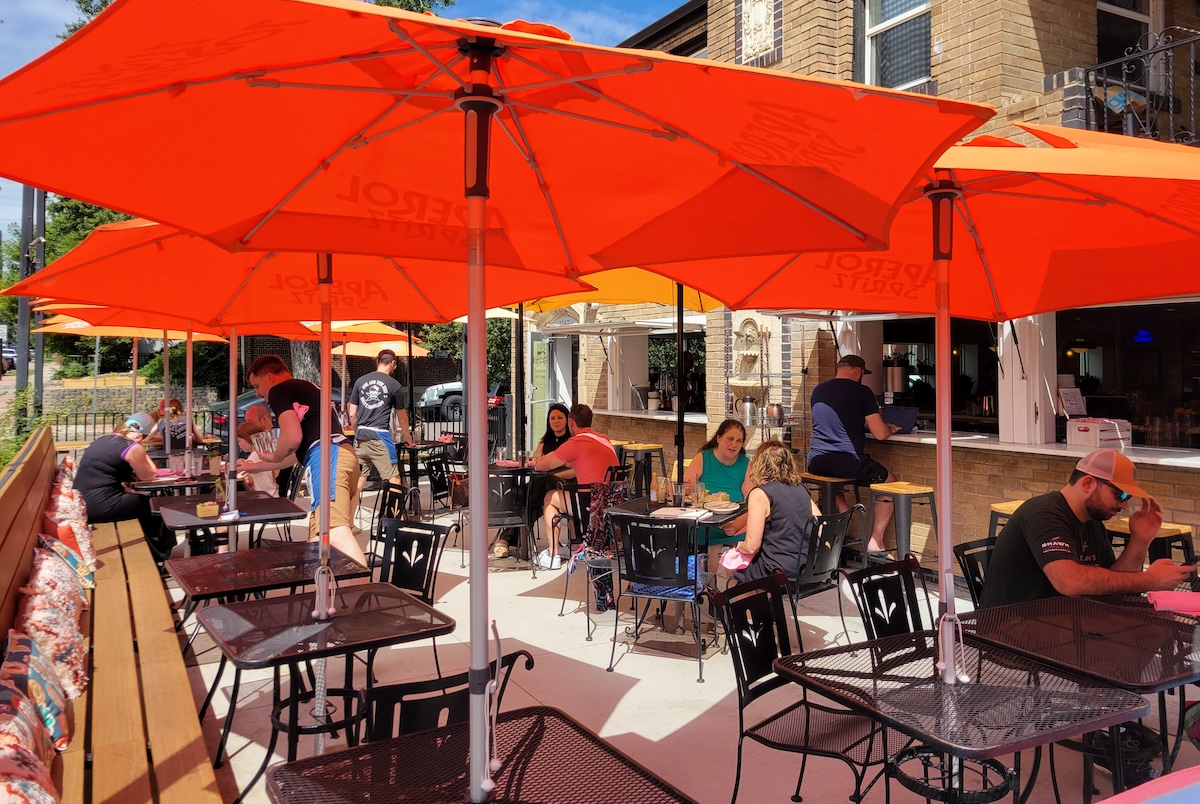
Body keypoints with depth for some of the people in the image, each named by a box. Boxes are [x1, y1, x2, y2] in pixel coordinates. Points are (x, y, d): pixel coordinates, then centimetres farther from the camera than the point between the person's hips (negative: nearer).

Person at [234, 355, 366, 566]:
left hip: (327, 456, -10)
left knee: (333, 531, -24)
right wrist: (254, 467, 50)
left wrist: (274, 457, 13)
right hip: (343, 454, 10)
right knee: (319, 539, 13)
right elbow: (300, 449, 42)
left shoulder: (279, 390, 7)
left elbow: (293, 438, -10)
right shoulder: (305, 390, 35)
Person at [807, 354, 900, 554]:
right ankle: (875, 541, 16)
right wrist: (890, 428, 16)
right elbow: (880, 434, -6)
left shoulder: (818, 390, 12)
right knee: (888, 482, 19)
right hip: (848, 462, -5)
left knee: (833, 477, 40)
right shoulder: (862, 392, -5)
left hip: (817, 463, 5)